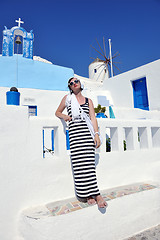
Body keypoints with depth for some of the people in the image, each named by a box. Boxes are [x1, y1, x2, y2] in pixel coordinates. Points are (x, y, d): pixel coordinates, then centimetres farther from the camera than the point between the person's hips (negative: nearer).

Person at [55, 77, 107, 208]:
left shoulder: (88, 100, 17)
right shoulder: (67, 98, 16)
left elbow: (93, 118, 10)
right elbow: (57, 112, 23)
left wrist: (96, 134, -1)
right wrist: (64, 116, 0)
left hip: (88, 132, 1)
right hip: (74, 132, 0)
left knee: (89, 163, -5)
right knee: (79, 163, -4)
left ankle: (93, 193, 5)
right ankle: (88, 194, 7)